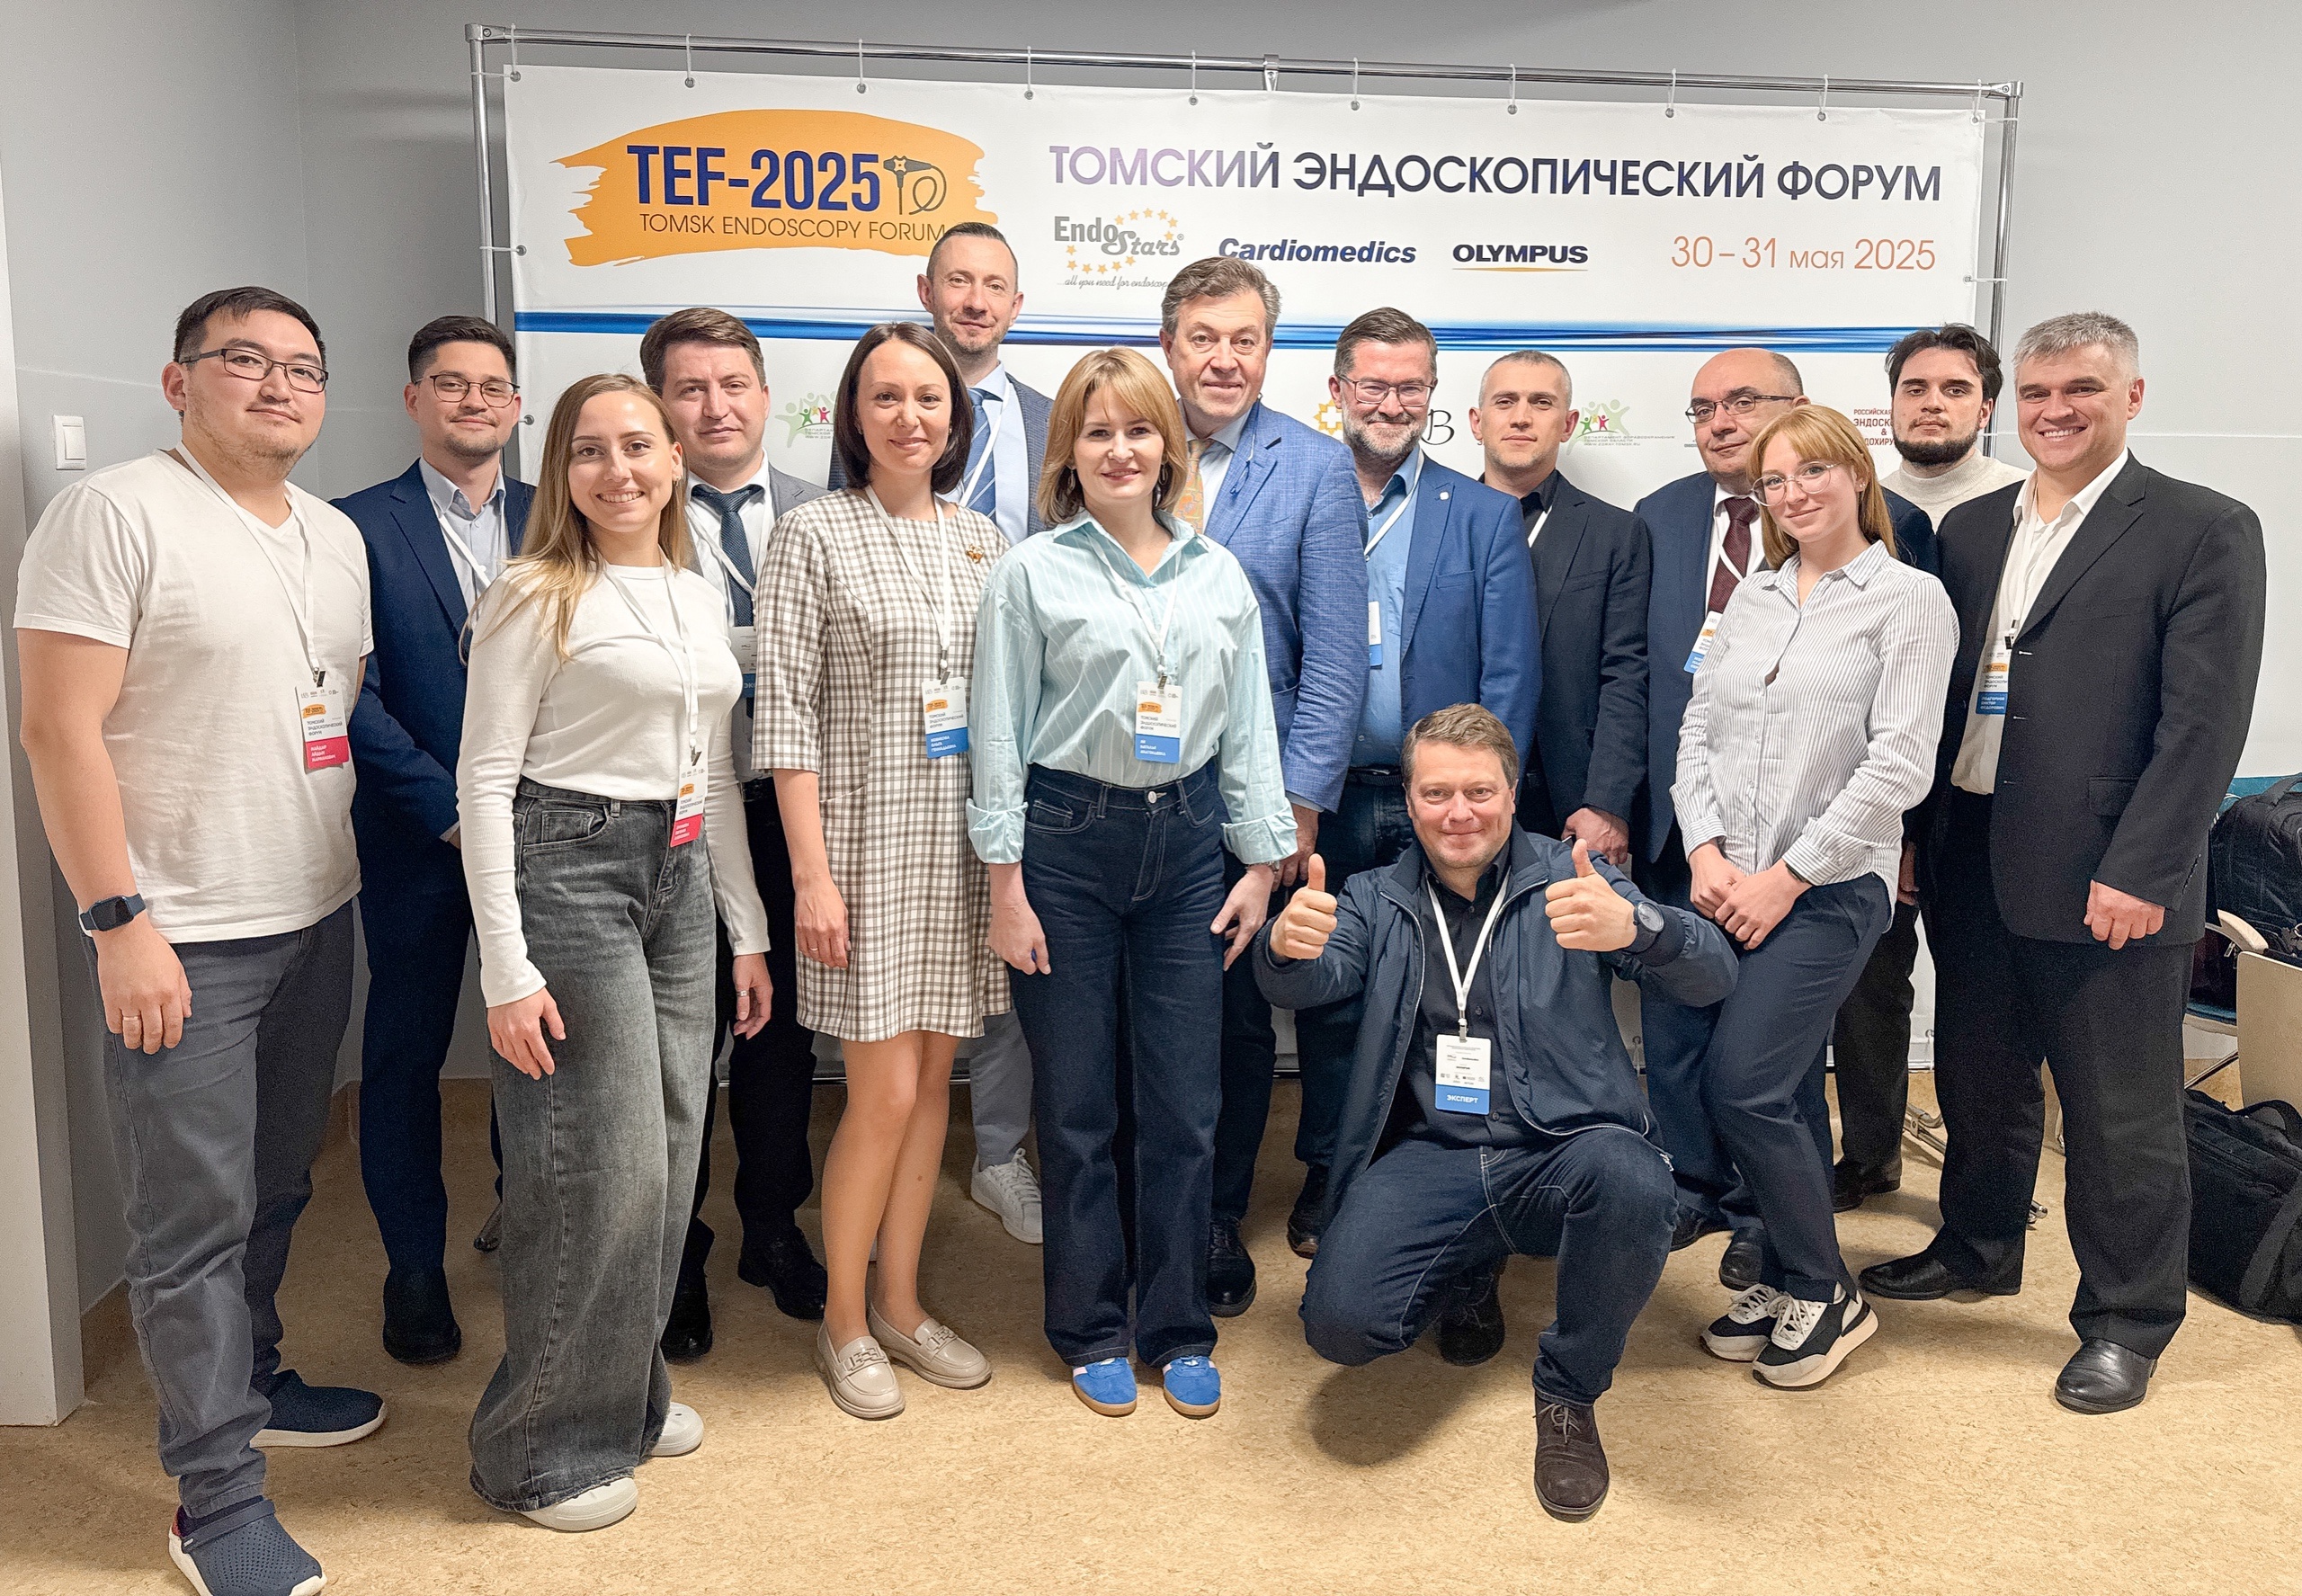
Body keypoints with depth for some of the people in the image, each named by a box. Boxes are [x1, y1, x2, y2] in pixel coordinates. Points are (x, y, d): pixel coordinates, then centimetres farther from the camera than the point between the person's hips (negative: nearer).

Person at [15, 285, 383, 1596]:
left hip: (317, 922, 7)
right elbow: (62, 731, -14)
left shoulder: (339, 538, 12)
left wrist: (353, 874, 13)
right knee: (195, 1220, 1)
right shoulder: (116, 515, -10)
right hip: (183, 943, -6)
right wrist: (120, 923, -17)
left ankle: (246, 1384, 38)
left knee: (277, 1190, 18)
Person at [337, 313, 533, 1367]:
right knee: (406, 1054, 7)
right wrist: (450, 808, -12)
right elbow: (353, 694, -7)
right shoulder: (359, 527, -1)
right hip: (417, 842, -2)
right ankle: (416, 1270, 22)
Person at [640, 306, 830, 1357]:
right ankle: (675, 1258, 28)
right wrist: (768, 646, -15)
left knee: (782, 1029, 15)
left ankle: (774, 1230, 34)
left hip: (787, 809, 3)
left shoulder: (817, 515, 6)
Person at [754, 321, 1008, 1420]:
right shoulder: (813, 537, -5)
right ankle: (843, 1319, 19)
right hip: (864, 842, -5)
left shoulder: (983, 542, 10)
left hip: (963, 845, 5)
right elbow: (783, 714, -9)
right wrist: (812, 873, -13)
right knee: (885, 1094, -2)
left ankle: (900, 1303, 27)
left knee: (931, 1082, 12)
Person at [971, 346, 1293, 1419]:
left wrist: (1262, 860, 6)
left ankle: (1178, 1330, 23)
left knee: (1186, 1105, 6)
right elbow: (999, 734, -2)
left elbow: (1249, 726, 11)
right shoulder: (1031, 574, 0)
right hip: (1067, 844, -2)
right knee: (1077, 1106, 7)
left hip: (1186, 842, 3)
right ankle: (1090, 1330, 24)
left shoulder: (1218, 575, 9)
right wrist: (1006, 882, -6)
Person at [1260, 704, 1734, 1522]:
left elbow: (1711, 976, -10)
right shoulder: (1378, 899, 13)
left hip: (1561, 1149, -2)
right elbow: (1314, 982, -7)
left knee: (1629, 1182, -36)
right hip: (1433, 1155, 2)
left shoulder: (1570, 879, 4)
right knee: (1341, 1321, -20)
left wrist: (1634, 926, -34)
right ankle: (1470, 1272, 17)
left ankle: (1568, 1393, -6)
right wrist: (1288, 946, -33)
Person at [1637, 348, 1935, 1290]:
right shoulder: (1658, 520, 8)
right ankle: (1692, 1186, 35)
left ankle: (1772, 1214, 28)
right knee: (1672, 1020, 14)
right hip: (1675, 815, 4)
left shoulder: (1882, 523, -6)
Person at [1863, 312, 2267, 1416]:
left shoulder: (2203, 531, -6)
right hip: (1973, 868, 5)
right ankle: (1978, 1248, 39)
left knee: (2121, 1115, 7)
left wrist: (2138, 872, -16)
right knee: (1978, 1081, 19)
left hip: (2107, 881, -5)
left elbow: (2204, 721, -12)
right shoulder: (1969, 530, 11)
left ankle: (2127, 1322, 24)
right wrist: (1921, 835, 7)